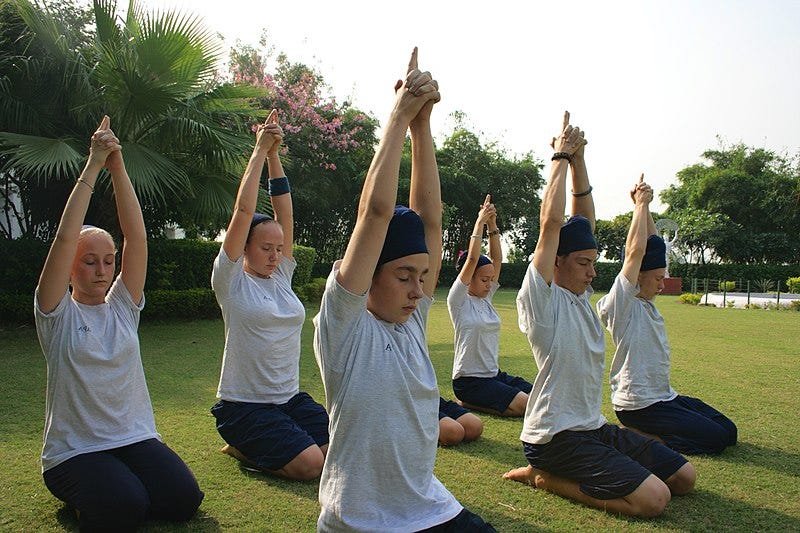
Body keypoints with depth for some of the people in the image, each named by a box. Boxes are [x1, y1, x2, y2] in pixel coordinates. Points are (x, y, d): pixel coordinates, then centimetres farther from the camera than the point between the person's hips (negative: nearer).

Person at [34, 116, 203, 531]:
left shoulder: (122, 307, 6)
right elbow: (65, 238, -17)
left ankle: (120, 485, 13)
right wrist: (93, 166, -17)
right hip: (73, 450, -3)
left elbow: (136, 236, -6)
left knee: (183, 499, -17)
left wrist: (118, 168, -12)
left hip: (135, 438, 4)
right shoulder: (57, 314, -4)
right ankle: (82, 493, 6)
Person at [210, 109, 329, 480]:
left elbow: (284, 211, 3)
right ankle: (242, 448, 6)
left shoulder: (281, 276, 9)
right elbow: (244, 211, -14)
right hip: (243, 405, -6)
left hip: (291, 398, 7)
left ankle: (254, 446, 14)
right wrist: (260, 151, -9)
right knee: (310, 463, -23)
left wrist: (274, 155, -1)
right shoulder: (231, 279, -6)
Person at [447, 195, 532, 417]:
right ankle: (467, 403, -3)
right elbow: (472, 259, -19)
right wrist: (480, 222, -16)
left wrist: (492, 224, -4)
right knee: (524, 405, -22)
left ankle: (473, 402, 8)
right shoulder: (458, 301, -9)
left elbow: (497, 259, 4)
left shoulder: (486, 298, 10)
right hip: (469, 380, -8)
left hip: (494, 375, 8)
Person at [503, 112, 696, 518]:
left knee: (684, 476, 11)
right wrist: (561, 157, -14)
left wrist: (578, 160, 3)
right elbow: (551, 222, -23)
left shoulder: (579, 294, 10)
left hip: (594, 427, 9)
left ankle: (557, 472, 13)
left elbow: (585, 222, 10)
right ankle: (546, 476, -2)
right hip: (555, 435, -9)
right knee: (653, 497, -21)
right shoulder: (540, 297, -13)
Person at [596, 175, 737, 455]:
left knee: (728, 431, 9)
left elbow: (655, 245, 12)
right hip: (638, 405, -10)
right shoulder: (620, 303, -15)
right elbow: (635, 251, -24)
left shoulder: (645, 301, 11)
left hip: (664, 397, 10)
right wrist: (641, 204, -16)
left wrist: (644, 206, 4)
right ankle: (636, 435, -4)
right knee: (715, 438, -13)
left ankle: (643, 433, 10)